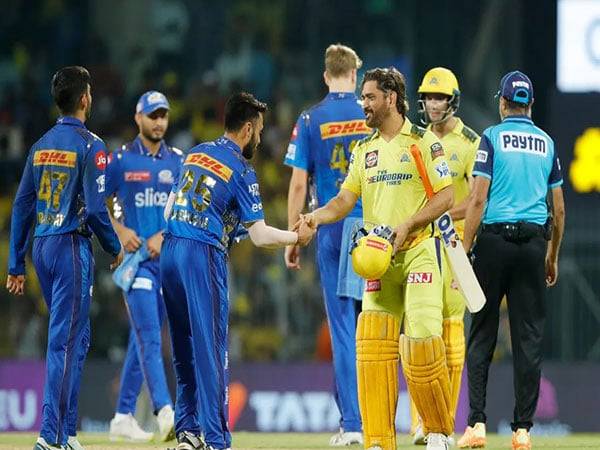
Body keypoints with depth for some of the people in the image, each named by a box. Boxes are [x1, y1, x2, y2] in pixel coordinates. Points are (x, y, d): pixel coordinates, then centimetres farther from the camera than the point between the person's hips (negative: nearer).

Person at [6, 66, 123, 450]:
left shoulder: (42, 145, 11)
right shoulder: (90, 145, -9)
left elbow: (22, 206, 11)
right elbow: (95, 208, -16)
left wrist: (16, 265, 15)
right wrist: (115, 248, 1)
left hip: (42, 246, 7)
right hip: (72, 246, -7)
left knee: (75, 336, 17)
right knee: (66, 341, -7)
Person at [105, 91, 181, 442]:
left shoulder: (178, 162, 10)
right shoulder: (120, 160, 2)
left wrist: (164, 236, -9)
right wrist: (120, 230, -8)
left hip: (169, 257, 4)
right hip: (135, 256, -4)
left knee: (142, 337, 7)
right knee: (149, 337, -15)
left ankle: (124, 417, 13)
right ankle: (165, 411, -26)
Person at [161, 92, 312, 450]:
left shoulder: (195, 154, 15)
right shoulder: (242, 171, -5)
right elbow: (260, 235, -8)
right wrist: (297, 237, 7)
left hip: (170, 250, 7)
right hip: (204, 257, -7)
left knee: (184, 348, 14)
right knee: (211, 348, -4)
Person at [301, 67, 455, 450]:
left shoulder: (423, 142, -2)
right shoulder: (365, 150, 16)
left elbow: (445, 198, -7)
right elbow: (345, 200, 13)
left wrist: (406, 227, -17)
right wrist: (317, 217, -7)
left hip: (418, 251, -6)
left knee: (421, 343, -13)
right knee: (373, 345, -3)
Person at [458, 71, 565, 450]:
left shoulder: (493, 137, -1)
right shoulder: (546, 142, 10)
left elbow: (478, 199, -8)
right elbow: (559, 209, 11)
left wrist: (465, 251, -6)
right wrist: (553, 258, 22)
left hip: (495, 238, -3)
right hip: (534, 242, 3)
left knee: (482, 333, 3)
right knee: (529, 337, 3)